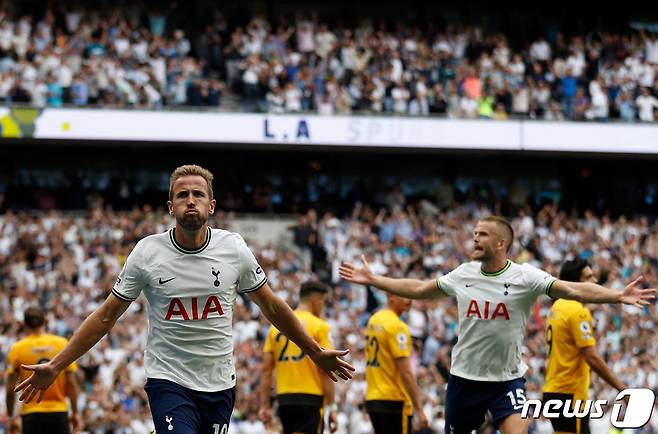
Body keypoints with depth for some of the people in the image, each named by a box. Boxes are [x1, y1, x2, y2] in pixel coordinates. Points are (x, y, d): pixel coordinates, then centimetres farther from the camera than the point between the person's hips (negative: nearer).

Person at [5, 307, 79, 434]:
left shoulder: (17, 349, -3)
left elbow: (11, 389, -2)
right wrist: (75, 412, 7)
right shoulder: (62, 344, 0)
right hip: (59, 412, 1)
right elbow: (71, 383, -2)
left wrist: (11, 418, 6)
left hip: (31, 414, -1)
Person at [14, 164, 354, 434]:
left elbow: (272, 307, 13)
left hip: (220, 386, 3)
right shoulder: (147, 252, -5)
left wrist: (316, 353, 17)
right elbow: (106, 316, 1)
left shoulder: (233, 248, -1)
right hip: (168, 381, -3)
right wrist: (54, 367, -2)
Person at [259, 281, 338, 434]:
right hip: (310, 398, -5)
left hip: (284, 398, 5)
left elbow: (266, 369, 7)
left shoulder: (276, 326, 10)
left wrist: (264, 405, 10)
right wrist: (331, 408, -6)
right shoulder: (319, 326, -4)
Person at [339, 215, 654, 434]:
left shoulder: (525, 277, -13)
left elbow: (573, 290, -22)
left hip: (507, 379, -4)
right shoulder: (463, 274, -1)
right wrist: (373, 280, 12)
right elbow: (419, 290, 13)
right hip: (464, 376, 4)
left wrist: (617, 296, -36)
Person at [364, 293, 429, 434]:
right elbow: (406, 373, -18)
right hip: (393, 401, -9)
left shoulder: (373, 321, 12)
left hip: (372, 399, 9)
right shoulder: (397, 327, -15)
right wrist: (419, 410, -17)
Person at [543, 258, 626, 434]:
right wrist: (622, 388, -17)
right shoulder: (578, 311, -15)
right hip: (570, 394, -9)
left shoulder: (557, 307, 13)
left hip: (553, 390, 9)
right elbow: (592, 358, -20)